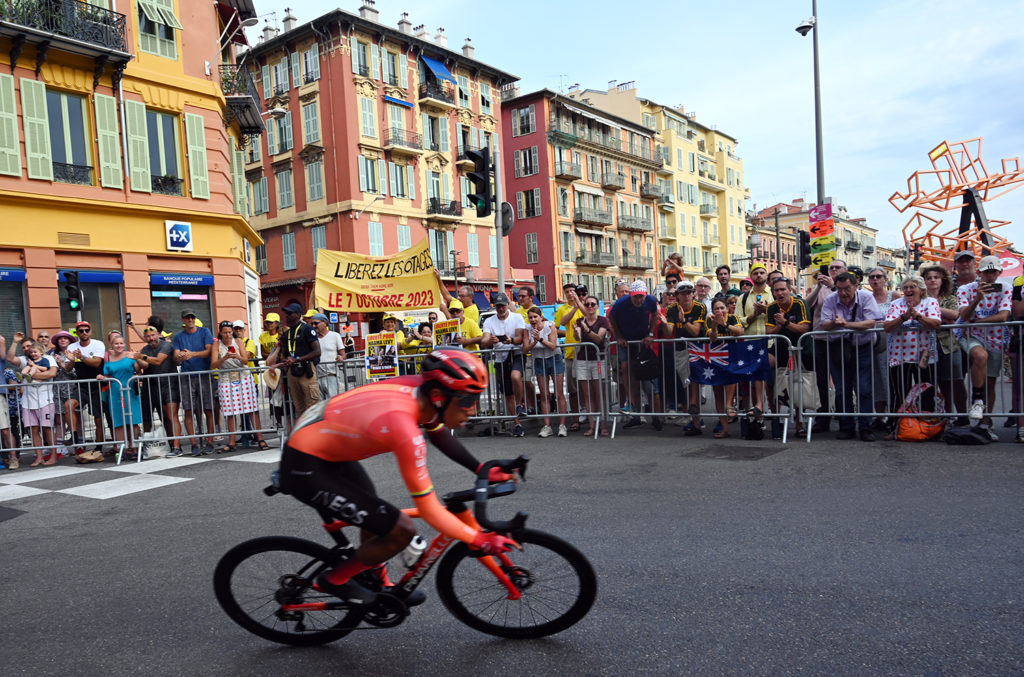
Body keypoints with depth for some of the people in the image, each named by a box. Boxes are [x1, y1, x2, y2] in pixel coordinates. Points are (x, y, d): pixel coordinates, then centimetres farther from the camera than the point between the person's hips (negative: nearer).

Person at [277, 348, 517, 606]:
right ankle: (335, 580, 13)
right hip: (305, 469, -9)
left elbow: (439, 434, 12)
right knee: (401, 531, -8)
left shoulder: (421, 388, -11)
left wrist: (481, 469, 7)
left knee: (376, 519, 23)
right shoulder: (404, 427, -34)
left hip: (326, 448, 9)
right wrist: (480, 541, -20)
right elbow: (429, 510, -27)